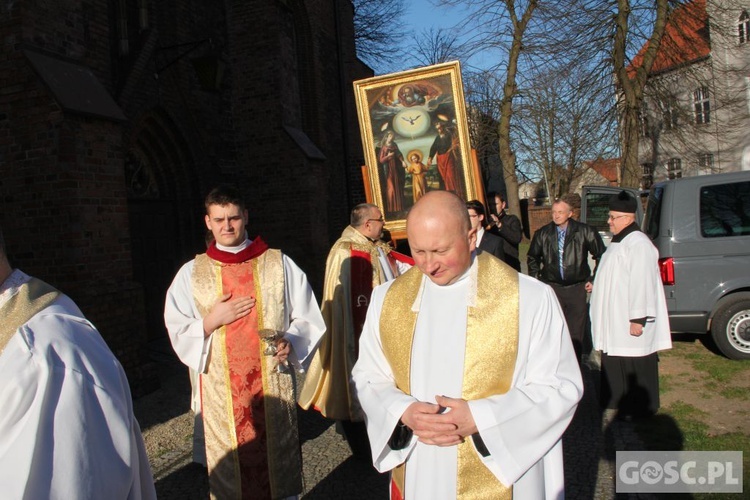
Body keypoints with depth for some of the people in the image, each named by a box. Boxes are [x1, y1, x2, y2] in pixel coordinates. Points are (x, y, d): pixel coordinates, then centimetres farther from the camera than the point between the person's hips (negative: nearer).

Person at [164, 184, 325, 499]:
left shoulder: (279, 265, 1)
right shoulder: (192, 273, 4)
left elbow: (308, 319, 3)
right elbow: (177, 333, 4)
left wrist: (290, 341, -16)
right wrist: (211, 321, -12)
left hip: (273, 385, -1)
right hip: (219, 390, 1)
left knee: (278, 462, 8)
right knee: (229, 467, 9)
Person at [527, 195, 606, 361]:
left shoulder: (585, 232, -5)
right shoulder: (543, 233, 2)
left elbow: (601, 256, 6)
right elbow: (532, 258, 18)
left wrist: (594, 280, 5)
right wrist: (536, 279, 12)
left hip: (577, 288, -1)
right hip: (552, 288, 1)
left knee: (576, 334, 4)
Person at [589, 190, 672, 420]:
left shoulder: (638, 244, -20)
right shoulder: (620, 242, 13)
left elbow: (641, 284, -25)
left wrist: (638, 319, -25)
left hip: (629, 322, -10)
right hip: (615, 321, 10)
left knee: (633, 367, 1)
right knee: (617, 365, 17)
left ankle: (637, 408, 15)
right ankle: (621, 403, 29)